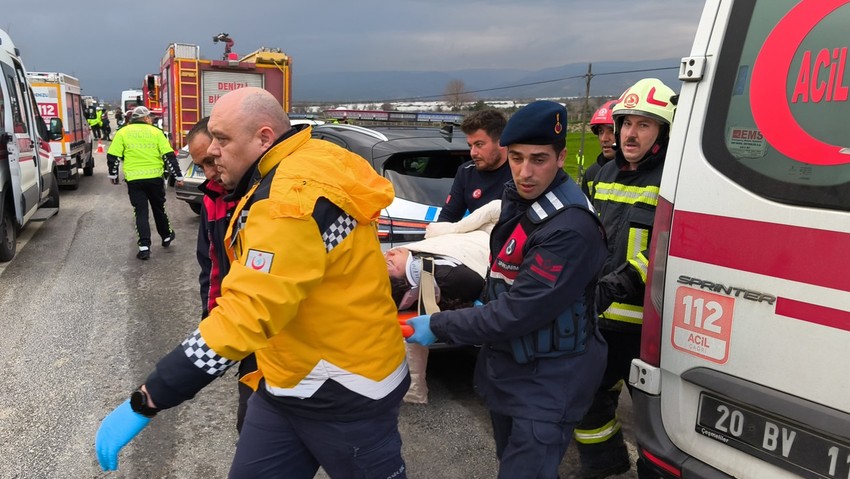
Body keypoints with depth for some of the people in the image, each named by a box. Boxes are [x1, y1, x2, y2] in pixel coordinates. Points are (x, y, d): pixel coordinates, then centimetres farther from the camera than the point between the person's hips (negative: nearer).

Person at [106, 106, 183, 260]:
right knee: (159, 209, 18)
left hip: (134, 179, 0)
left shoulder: (123, 132, 4)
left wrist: (113, 175, 14)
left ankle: (144, 246, -3)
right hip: (155, 178, 0)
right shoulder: (156, 132, 3)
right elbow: (169, 155, -2)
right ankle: (166, 237, 34)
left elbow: (113, 156, 0)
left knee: (141, 212, 5)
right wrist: (178, 176, 2)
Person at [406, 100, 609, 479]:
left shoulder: (572, 227, -28)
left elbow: (517, 314, -28)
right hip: (505, 363, 9)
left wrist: (438, 327, -19)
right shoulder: (516, 197, 0)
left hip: (548, 382, -8)